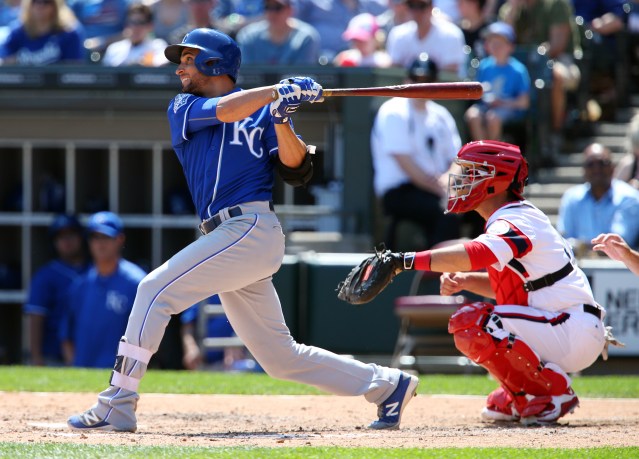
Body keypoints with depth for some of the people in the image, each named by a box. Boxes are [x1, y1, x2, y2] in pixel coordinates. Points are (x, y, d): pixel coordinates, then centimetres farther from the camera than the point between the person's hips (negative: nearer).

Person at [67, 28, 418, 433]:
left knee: (156, 289, -15)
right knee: (280, 356, 8)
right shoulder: (183, 109, 19)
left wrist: (281, 120, -16)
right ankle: (388, 385, 18)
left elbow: (297, 172, -3)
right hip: (235, 240, 6)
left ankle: (117, 406, -16)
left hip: (251, 230, -6)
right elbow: (223, 110, -3)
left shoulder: (263, 112, 7)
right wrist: (279, 91, -12)